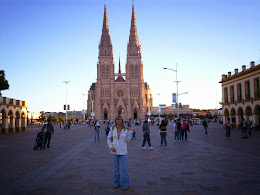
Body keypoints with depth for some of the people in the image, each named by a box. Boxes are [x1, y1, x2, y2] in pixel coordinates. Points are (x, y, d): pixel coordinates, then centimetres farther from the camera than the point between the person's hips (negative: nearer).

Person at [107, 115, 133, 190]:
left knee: (124, 167, -2)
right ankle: (117, 183, 25)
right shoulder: (112, 128, -2)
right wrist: (111, 147, -13)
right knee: (116, 167, 11)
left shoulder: (126, 129, -5)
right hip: (115, 150, 2)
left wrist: (130, 131, -15)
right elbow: (108, 139, 2)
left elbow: (128, 140, -6)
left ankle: (126, 184, 10)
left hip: (123, 150, -2)